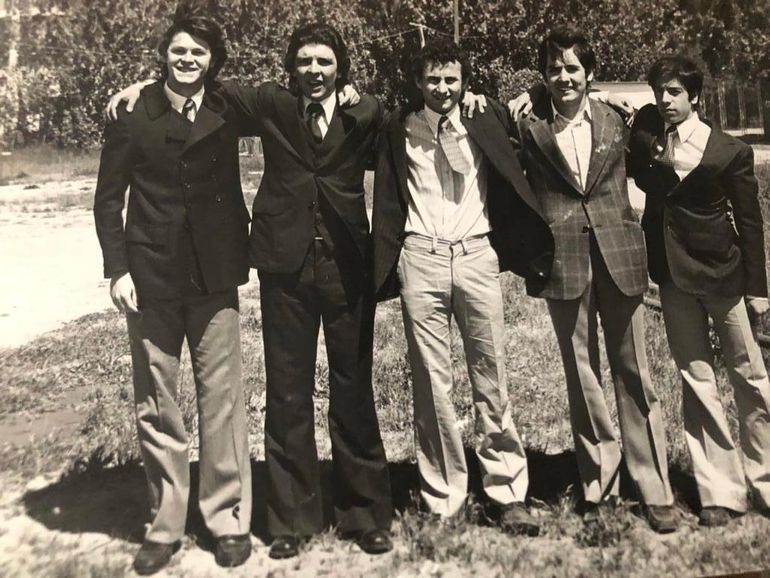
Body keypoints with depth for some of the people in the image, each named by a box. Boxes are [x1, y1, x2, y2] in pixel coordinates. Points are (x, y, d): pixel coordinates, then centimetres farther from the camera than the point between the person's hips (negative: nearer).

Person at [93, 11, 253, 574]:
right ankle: (165, 524, 19)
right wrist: (118, 267, -6)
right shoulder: (134, 116, 3)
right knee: (155, 403, 5)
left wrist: (241, 252, -2)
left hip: (214, 275, 1)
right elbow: (109, 197, 3)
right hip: (151, 275, 0)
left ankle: (229, 518, 15)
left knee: (222, 398, 0)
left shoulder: (226, 114, 7)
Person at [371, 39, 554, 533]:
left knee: (492, 381, 2)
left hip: (476, 256, 1)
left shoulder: (485, 123, 9)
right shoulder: (401, 131, 8)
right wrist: (387, 264, 2)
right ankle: (442, 500, 12)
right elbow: (388, 204, 8)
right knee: (432, 382, 2)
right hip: (421, 259, 0)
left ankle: (508, 494, 12)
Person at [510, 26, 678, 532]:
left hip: (616, 254, 2)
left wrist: (637, 249, 10)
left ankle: (655, 490, 14)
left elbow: (621, 186, 14)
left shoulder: (613, 121, 10)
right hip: (564, 258, -1)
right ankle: (598, 484, 20)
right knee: (582, 375, 7)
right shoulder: (530, 127, 3)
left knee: (634, 372, 4)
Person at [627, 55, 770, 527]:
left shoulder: (730, 151, -8)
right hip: (673, 274, 3)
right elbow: (634, 172, 17)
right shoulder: (646, 127, 1)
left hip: (723, 273, -3)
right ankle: (721, 492, 15)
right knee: (696, 382, 6)